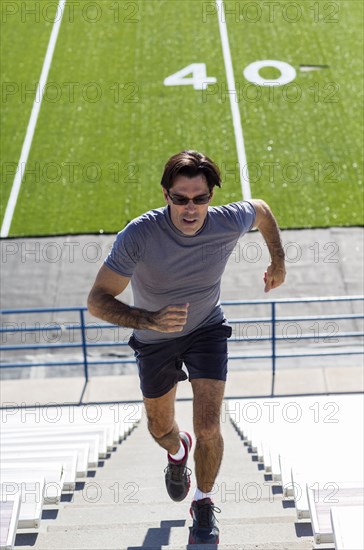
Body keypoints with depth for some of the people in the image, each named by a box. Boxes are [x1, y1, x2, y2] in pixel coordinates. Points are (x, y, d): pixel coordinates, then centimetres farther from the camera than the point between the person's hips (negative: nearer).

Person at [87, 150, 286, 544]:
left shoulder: (229, 222, -24)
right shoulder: (140, 234, -33)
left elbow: (261, 210, 2)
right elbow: (97, 300, -31)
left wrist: (278, 262, 12)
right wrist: (148, 320, -46)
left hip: (206, 330, 0)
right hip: (154, 339, 0)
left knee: (208, 427, -12)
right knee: (160, 429, 18)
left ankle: (204, 505, 17)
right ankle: (178, 451, 58)